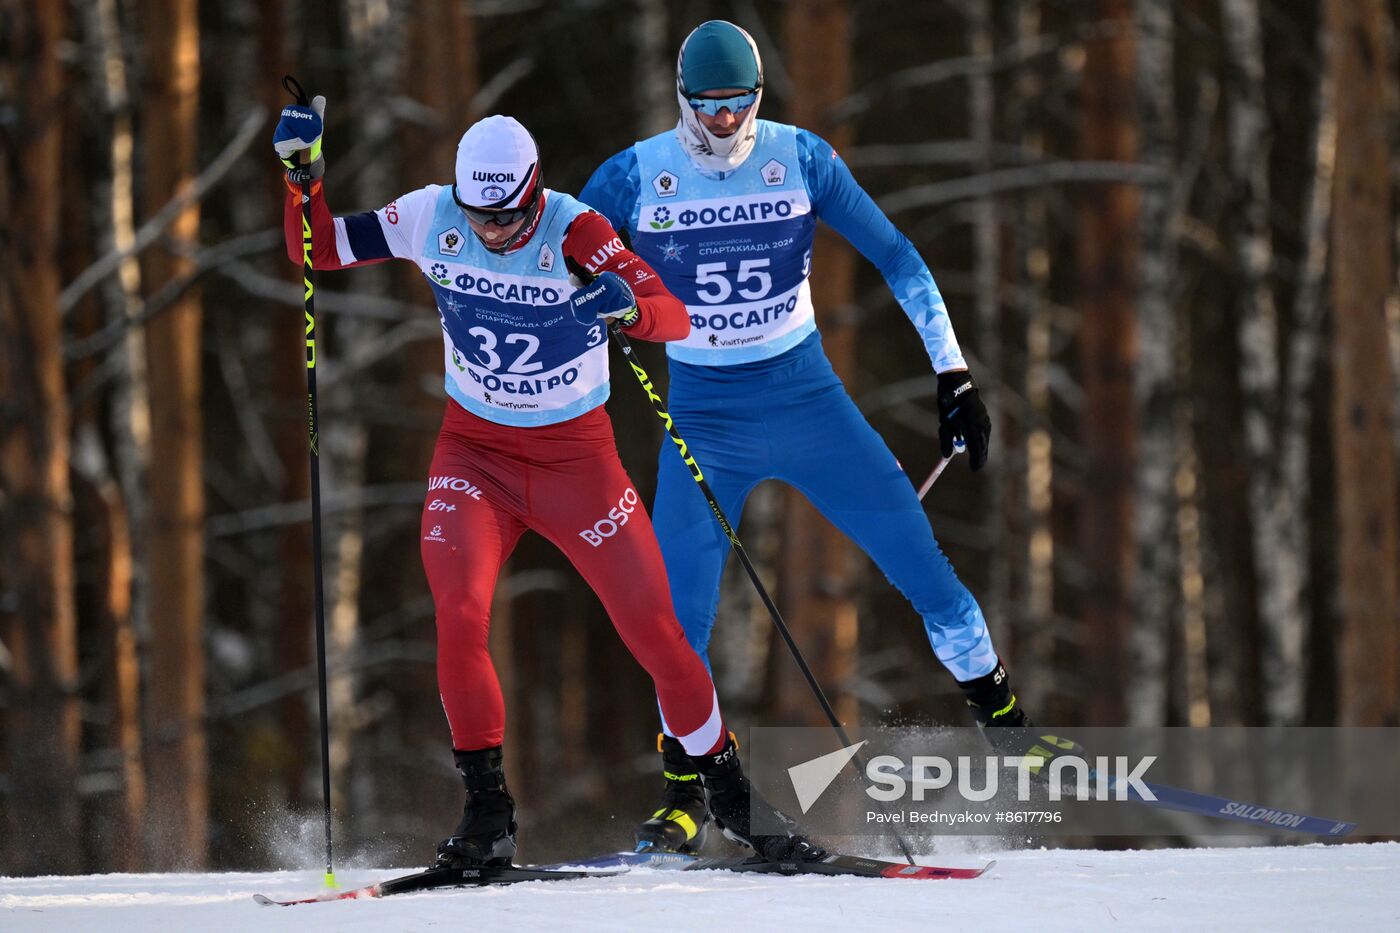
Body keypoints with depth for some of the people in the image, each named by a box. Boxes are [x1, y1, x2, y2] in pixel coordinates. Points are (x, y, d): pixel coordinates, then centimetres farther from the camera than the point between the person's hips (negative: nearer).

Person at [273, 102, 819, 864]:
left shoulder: (573, 232, -21)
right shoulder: (431, 217, -11)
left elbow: (673, 317, -32)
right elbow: (318, 248, -1)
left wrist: (627, 304, -54)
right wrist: (303, 173, -18)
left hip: (576, 452, -1)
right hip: (474, 450, 1)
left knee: (653, 627, 0)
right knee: (458, 610, -22)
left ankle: (729, 794, 20)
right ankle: (487, 811, -10)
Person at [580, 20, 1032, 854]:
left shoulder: (801, 160, -8)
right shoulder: (635, 177, -9)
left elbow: (895, 256, -1)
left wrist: (955, 372, -4)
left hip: (805, 395, 0)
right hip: (703, 416, 0)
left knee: (919, 556, -2)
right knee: (676, 608, -8)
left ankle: (999, 712, 17)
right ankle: (684, 793, 6)